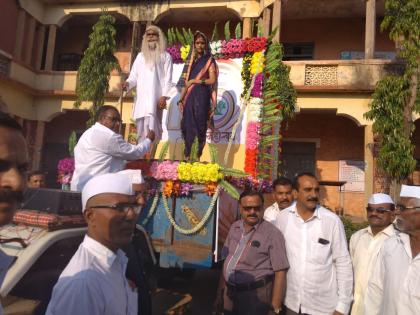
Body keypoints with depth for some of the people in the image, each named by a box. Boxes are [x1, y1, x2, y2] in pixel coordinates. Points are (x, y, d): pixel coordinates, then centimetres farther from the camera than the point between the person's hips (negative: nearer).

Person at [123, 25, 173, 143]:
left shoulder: (165, 56, 8)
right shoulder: (140, 56, 20)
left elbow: (168, 79, 0)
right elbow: (134, 76, 16)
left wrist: (164, 96, -11)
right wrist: (127, 83, -7)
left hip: (155, 98, -4)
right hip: (141, 98, 4)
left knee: (151, 129, -13)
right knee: (141, 128, 4)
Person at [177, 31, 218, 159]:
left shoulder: (209, 60, 5)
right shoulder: (191, 61, 18)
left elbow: (212, 80, -7)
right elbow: (185, 82, 13)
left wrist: (195, 81, -6)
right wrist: (181, 100, 4)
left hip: (202, 96, -4)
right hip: (189, 97, 4)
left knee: (199, 125, -6)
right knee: (188, 125, -1)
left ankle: (197, 156, -2)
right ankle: (188, 156, 5)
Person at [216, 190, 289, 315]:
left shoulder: (272, 233, -15)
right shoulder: (234, 228, 3)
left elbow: (280, 272, -15)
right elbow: (227, 261, 10)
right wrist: (220, 291, 11)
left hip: (255, 296, -5)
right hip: (229, 293, 6)